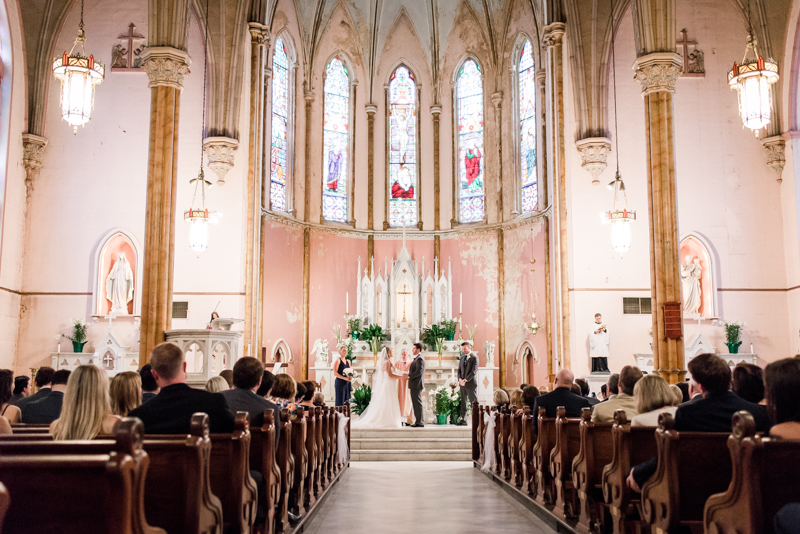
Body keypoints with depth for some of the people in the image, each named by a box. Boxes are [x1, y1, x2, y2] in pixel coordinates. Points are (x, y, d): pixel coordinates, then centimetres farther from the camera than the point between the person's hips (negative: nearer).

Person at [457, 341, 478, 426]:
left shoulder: (474, 357, -7)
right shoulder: (462, 357, 15)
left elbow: (474, 371, -14)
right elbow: (459, 370, 16)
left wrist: (465, 380, -18)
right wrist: (460, 379, -3)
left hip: (471, 383, -6)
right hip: (462, 384, 6)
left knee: (474, 402, -2)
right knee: (463, 402, 6)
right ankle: (463, 420, 9)